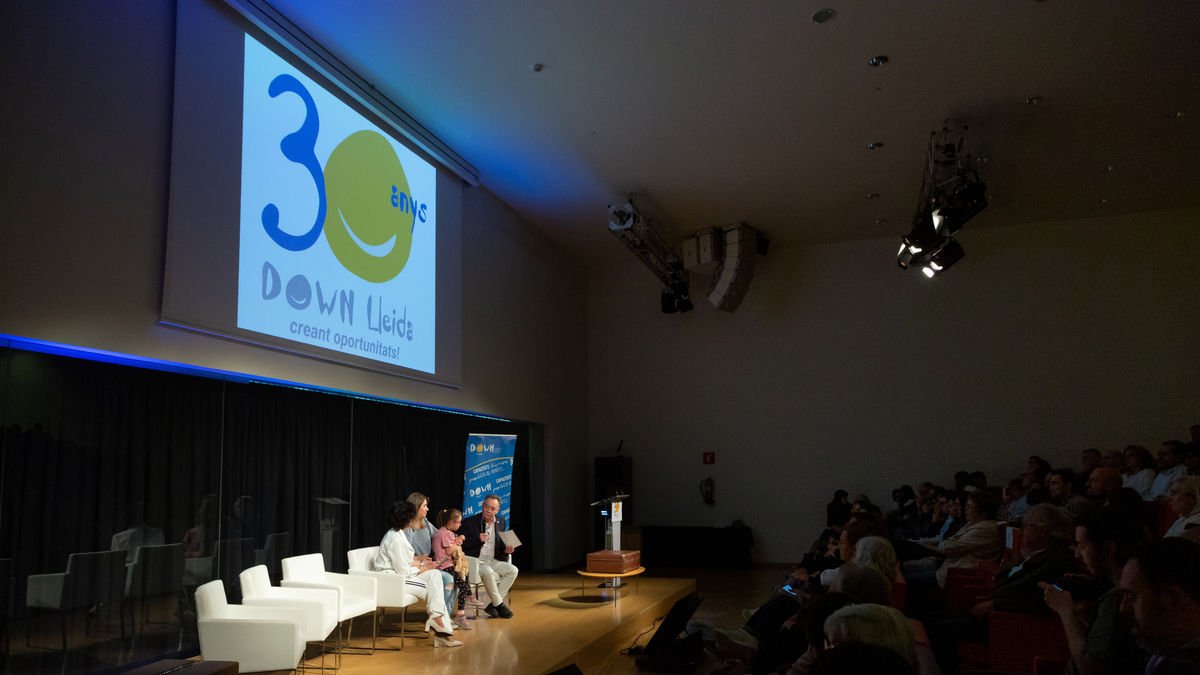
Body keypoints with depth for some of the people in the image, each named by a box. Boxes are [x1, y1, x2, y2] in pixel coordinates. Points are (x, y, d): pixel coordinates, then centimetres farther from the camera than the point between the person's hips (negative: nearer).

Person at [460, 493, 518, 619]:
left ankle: (491, 604, -12)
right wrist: (478, 539, -22)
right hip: (475, 562, -5)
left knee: (512, 570, -18)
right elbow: (461, 544, -9)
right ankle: (499, 604, -15)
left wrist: (505, 550, -3)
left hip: (493, 561, 5)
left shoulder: (500, 522, 10)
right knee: (488, 572, -35)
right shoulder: (469, 522, -5)